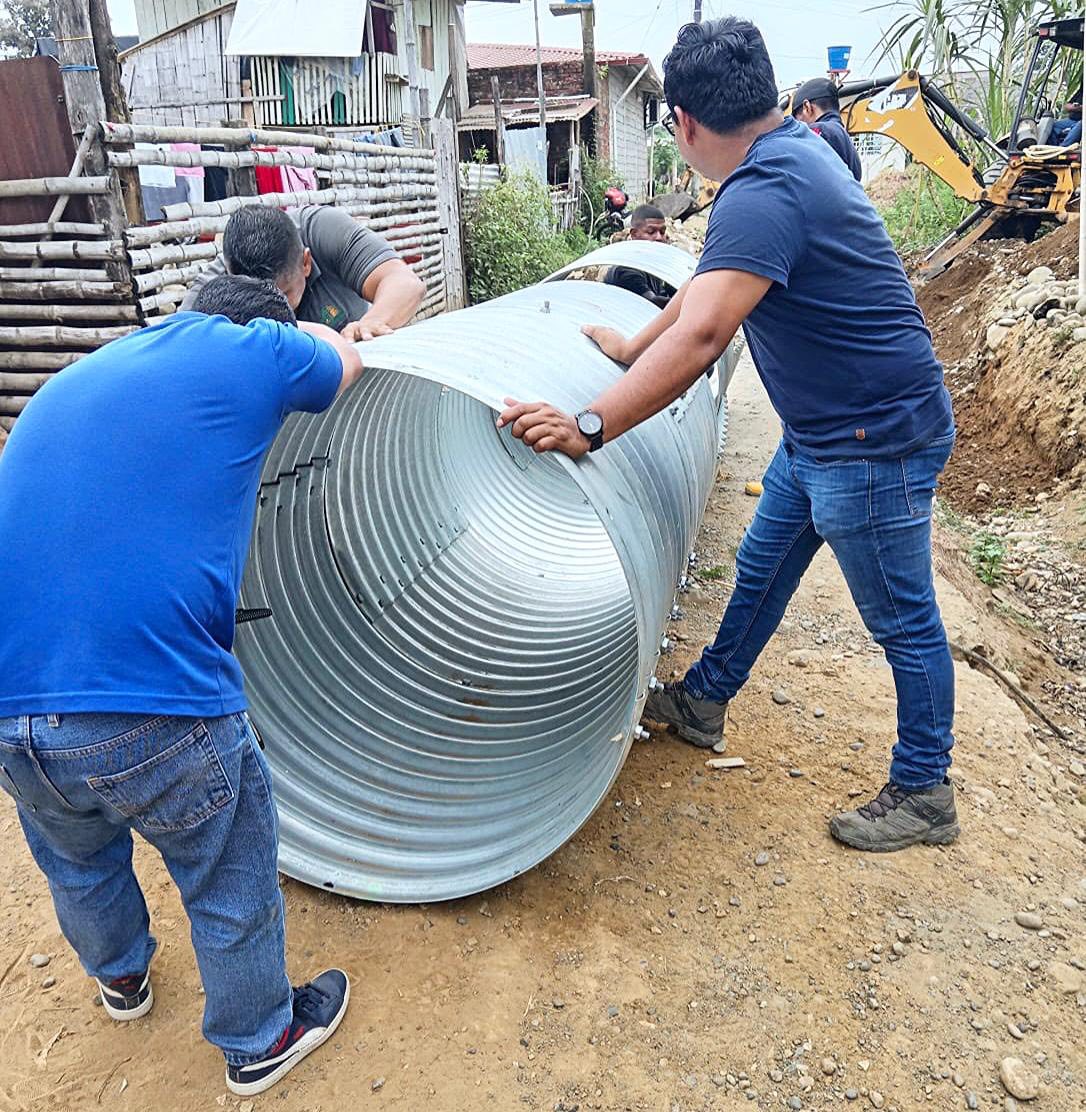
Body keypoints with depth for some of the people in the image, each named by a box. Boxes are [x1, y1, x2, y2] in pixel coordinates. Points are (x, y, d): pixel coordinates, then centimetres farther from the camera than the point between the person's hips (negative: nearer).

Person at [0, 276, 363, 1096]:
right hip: (152, 709, -7)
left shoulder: (73, 379, 18)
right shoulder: (254, 352, 0)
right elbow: (344, 360, 21)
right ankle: (260, 1041, 45)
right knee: (231, 883, 20)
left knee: (78, 863, 34)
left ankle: (121, 978, 63)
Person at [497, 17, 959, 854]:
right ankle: (702, 704, 39)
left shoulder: (763, 193, -25)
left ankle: (923, 794, 25)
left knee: (903, 621, 6)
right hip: (821, 432, 10)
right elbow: (714, 284, 17)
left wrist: (587, 428, -36)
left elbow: (702, 333, -36)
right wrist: (635, 348, 24)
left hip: (875, 439, -10)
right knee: (762, 569, 20)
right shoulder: (793, 149, 8)